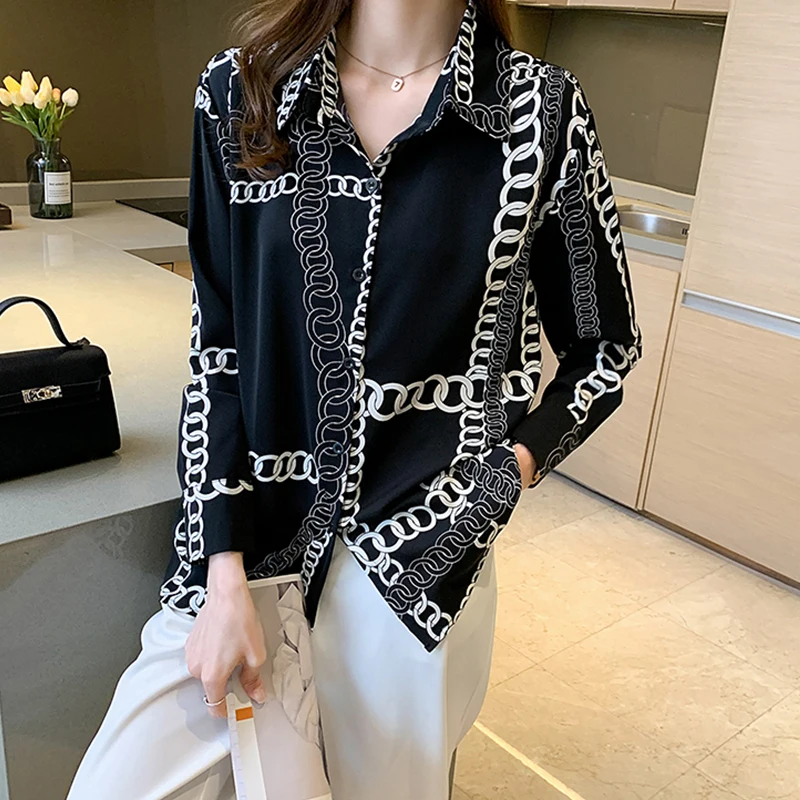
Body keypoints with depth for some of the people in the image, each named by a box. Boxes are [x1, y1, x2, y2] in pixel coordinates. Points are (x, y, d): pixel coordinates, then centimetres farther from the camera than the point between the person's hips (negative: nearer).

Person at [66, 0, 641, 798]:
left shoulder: (539, 109, -4)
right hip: (246, 539, 2)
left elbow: (606, 347, 7)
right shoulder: (239, 92, 0)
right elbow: (215, 355, -1)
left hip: (417, 560, -1)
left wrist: (513, 470, -8)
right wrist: (226, 580, -6)